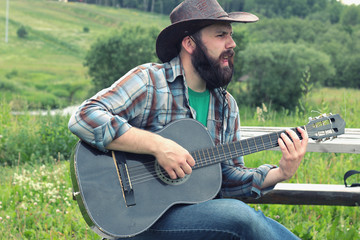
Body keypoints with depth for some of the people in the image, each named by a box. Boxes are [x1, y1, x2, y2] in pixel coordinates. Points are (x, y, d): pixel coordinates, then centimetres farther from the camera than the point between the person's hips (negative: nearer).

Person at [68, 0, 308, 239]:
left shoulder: (226, 105, 13)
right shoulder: (149, 80, -9)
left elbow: (228, 176, 14)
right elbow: (84, 118, -21)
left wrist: (281, 173, -3)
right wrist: (157, 145, -27)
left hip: (202, 209, 6)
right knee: (238, 215, -30)